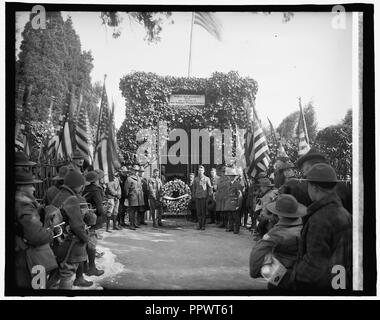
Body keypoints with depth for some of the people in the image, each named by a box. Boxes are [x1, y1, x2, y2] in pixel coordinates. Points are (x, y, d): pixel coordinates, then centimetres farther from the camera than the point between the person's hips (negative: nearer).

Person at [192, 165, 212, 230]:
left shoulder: (207, 178, 3)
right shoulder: (195, 179, 10)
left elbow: (210, 187, 5)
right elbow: (194, 188, 15)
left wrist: (209, 195, 0)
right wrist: (193, 195, 9)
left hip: (204, 197, -2)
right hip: (197, 197, 2)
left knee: (203, 211, -2)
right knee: (198, 211, 3)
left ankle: (203, 225, 4)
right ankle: (199, 224, 11)